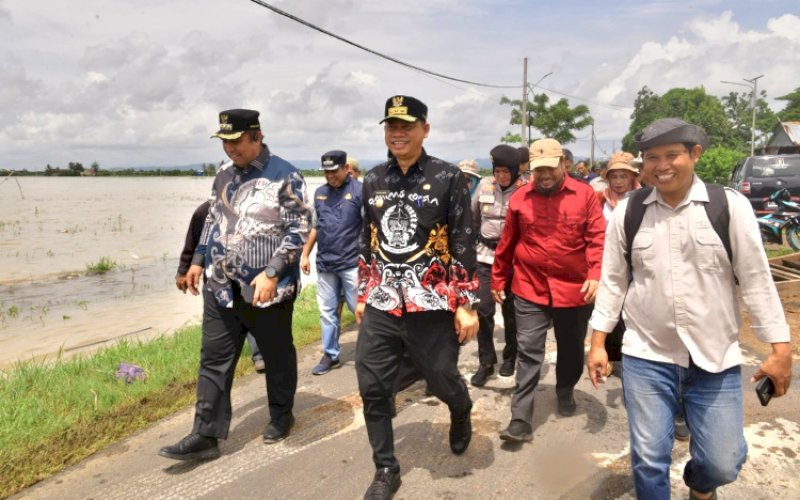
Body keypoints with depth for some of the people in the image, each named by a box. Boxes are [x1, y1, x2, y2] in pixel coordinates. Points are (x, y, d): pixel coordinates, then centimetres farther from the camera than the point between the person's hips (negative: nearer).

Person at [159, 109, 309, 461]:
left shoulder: (285, 176, -10)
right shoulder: (224, 177, 12)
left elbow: (298, 230, -14)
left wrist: (271, 274, -21)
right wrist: (198, 261, 14)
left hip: (267, 288, -6)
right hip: (221, 286, 6)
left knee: (277, 355, 11)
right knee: (214, 361, 6)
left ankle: (281, 415, 33)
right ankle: (205, 435, 14)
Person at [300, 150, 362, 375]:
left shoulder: (359, 190, -7)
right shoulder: (319, 193, 11)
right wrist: (305, 254, 15)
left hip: (352, 263, -5)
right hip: (324, 264, 6)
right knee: (327, 311, 11)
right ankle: (330, 355, 23)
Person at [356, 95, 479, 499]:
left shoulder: (448, 178, -5)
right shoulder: (373, 180, 8)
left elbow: (464, 244, -6)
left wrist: (467, 304, -9)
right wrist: (362, 295, 15)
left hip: (431, 306, -4)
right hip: (380, 306, 4)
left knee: (443, 380, 11)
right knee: (372, 390, 5)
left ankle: (461, 416, 48)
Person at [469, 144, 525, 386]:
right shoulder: (485, 185, 1)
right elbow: (472, 216, 14)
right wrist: (475, 239, 15)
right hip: (486, 255, 3)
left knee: (510, 310, 11)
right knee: (483, 309, -2)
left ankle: (510, 357, 30)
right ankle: (486, 362, 11)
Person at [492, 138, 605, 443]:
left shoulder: (584, 194, -3)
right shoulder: (520, 198, 1)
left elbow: (597, 238, -7)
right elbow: (507, 243, 7)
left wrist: (595, 275, -20)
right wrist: (498, 280, 12)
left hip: (573, 289, 0)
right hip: (530, 290, 0)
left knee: (571, 349, 18)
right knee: (528, 353, -1)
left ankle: (565, 392, 44)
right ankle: (521, 421, 3)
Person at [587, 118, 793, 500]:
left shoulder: (731, 206, -6)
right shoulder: (627, 212, -2)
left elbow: (756, 279, -2)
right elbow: (613, 281, 3)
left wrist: (780, 349, -3)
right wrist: (598, 343, 2)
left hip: (716, 359, 0)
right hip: (646, 357, 0)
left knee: (723, 464, 8)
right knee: (649, 461, 6)